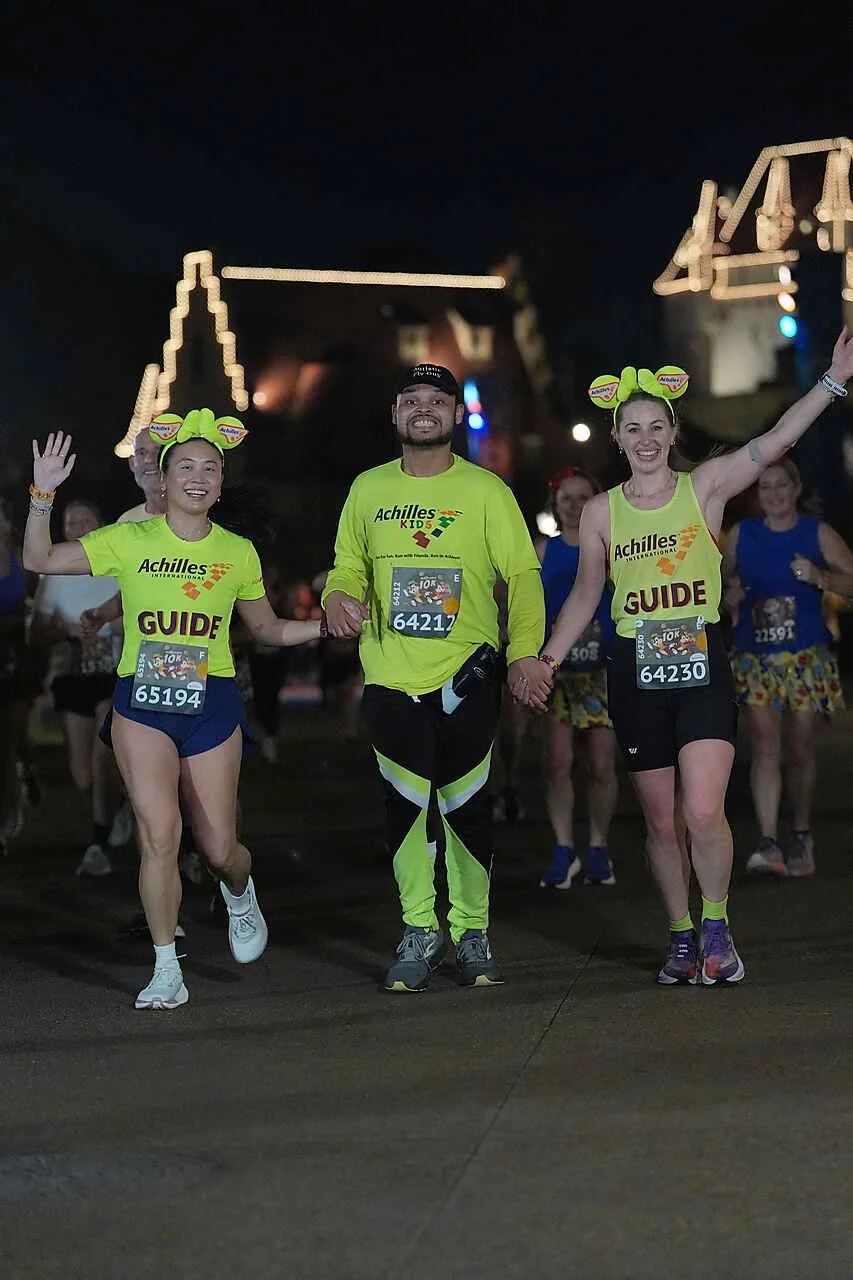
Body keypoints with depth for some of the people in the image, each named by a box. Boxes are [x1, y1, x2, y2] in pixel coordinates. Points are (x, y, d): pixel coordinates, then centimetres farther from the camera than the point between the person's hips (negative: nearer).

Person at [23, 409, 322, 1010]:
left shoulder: (239, 553, 5)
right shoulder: (129, 540, 1)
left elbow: (268, 629, 16)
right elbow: (39, 561, 1)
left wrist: (331, 625, 1)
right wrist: (43, 496, -13)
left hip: (212, 702, 1)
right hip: (141, 702, -1)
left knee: (218, 847, 3)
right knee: (158, 835, -13)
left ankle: (240, 892, 41)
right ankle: (167, 972, 2)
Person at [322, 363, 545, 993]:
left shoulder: (486, 490, 1)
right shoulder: (368, 489, 9)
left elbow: (522, 575, 0)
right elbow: (348, 566, 18)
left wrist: (525, 648, -13)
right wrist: (339, 596, -6)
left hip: (466, 674, -2)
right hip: (391, 678, 2)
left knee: (468, 805, 2)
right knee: (406, 804, 4)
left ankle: (472, 931, 18)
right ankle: (419, 931, 17)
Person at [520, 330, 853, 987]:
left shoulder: (705, 487, 0)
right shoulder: (601, 511, 5)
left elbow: (775, 442, -11)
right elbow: (585, 595, 13)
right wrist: (545, 660, 5)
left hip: (703, 665, -2)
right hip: (636, 672, 2)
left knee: (703, 813, -14)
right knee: (662, 822, 7)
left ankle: (716, 927, 9)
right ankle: (682, 935, 24)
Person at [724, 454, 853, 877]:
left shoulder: (818, 533, 0)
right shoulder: (741, 534, 5)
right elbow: (724, 577, 20)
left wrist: (819, 577, -23)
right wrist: (729, 594, -2)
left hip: (806, 658, 0)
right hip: (755, 658, 1)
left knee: (800, 751, 7)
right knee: (764, 748, -11)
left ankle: (801, 836, 25)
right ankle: (768, 843, -17)